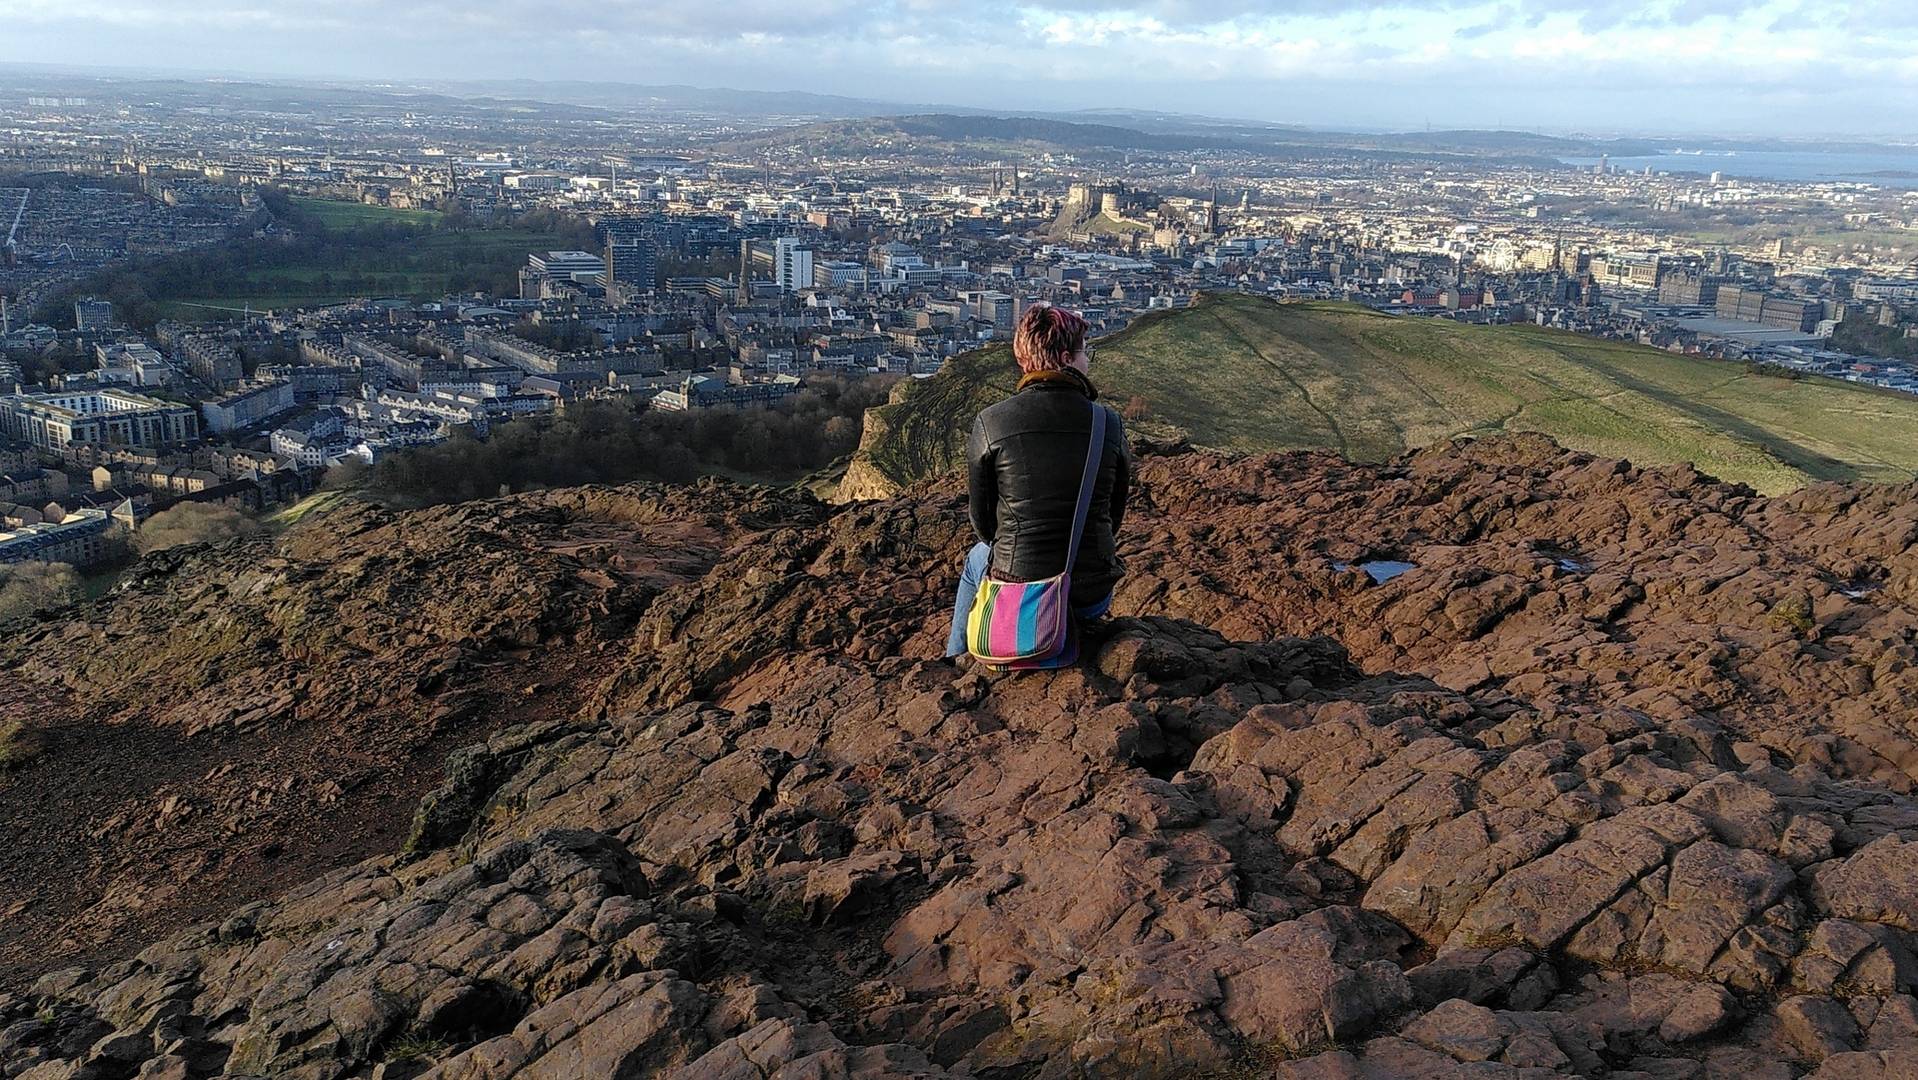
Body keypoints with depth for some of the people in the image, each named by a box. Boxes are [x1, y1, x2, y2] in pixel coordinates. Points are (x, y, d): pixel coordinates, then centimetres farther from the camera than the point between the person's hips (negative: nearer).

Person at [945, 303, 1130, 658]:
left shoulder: (990, 423, -11)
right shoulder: (1109, 423, -6)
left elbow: (981, 516, 0)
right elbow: (1115, 514, 6)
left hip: (1017, 599, -1)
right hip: (1093, 600, 1)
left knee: (977, 557, 36)